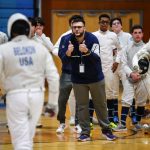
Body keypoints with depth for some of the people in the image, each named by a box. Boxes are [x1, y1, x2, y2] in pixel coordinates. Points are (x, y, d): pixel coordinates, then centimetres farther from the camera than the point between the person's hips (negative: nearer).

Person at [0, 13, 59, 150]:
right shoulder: (40, 48, 3)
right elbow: (53, 77, 1)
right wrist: (53, 102, 9)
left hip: (16, 96, -3)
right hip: (36, 96, 3)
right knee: (27, 137, 22)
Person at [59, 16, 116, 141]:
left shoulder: (92, 39, -19)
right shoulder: (67, 40, -13)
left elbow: (97, 58, -26)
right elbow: (64, 59, -15)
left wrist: (87, 52, -45)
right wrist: (68, 53, -37)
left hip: (96, 78, -1)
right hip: (78, 79, 1)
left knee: (101, 104, 10)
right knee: (82, 106, 6)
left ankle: (106, 129, 24)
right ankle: (85, 132, 15)